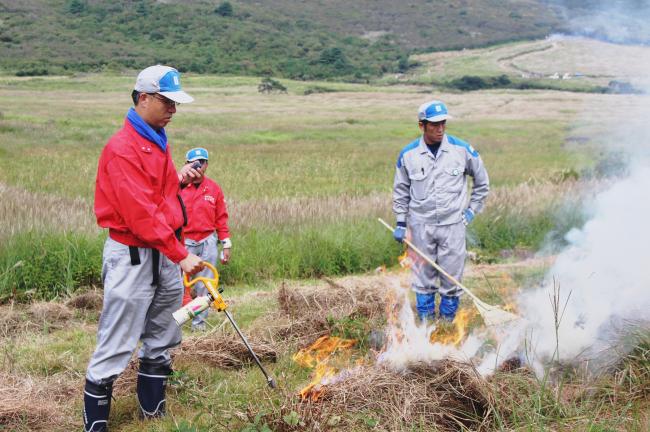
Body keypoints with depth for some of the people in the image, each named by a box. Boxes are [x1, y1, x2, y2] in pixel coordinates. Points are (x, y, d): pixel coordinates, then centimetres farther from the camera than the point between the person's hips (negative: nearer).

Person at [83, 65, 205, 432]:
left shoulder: (159, 141, 11)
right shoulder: (123, 148, -17)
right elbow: (140, 213, -22)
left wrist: (181, 179, 2)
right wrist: (180, 254, -22)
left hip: (166, 252, 9)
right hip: (133, 257, -9)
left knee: (162, 340, 17)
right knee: (117, 346, -3)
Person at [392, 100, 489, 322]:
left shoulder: (462, 149, -3)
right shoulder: (408, 154, -2)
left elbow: (482, 181, 11)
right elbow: (400, 190, 10)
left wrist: (472, 210, 7)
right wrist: (400, 223, 7)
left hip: (453, 224, -1)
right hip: (421, 226, 1)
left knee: (452, 276, 4)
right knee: (423, 274, 8)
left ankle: (448, 319, 18)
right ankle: (426, 319, 20)